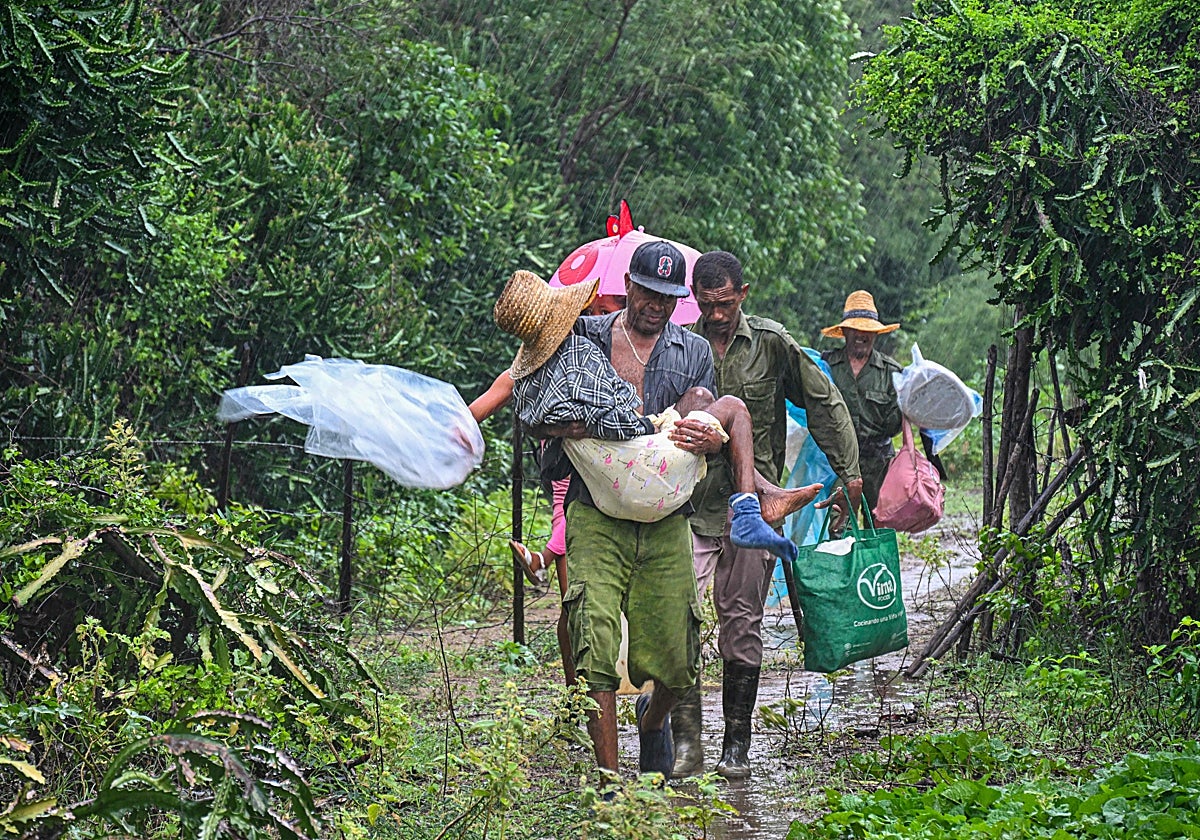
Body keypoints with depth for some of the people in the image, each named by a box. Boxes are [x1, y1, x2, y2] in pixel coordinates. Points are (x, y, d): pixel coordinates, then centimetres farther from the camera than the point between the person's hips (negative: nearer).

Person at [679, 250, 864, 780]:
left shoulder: (772, 343, 1)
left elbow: (825, 403, 10)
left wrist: (849, 471, 7)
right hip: (690, 504, 0)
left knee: (742, 625, 3)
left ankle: (736, 745, 12)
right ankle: (686, 741, -7)